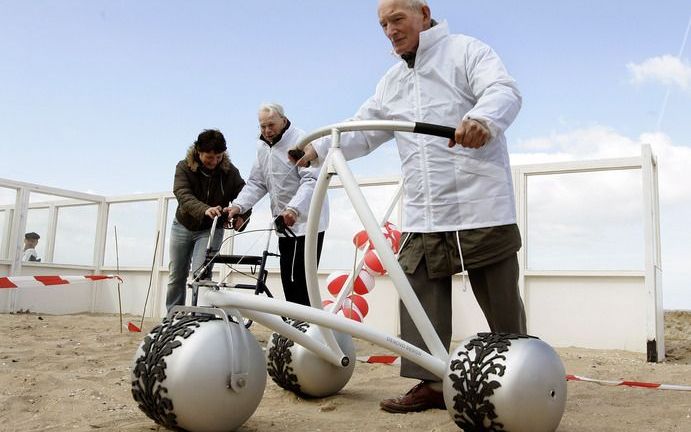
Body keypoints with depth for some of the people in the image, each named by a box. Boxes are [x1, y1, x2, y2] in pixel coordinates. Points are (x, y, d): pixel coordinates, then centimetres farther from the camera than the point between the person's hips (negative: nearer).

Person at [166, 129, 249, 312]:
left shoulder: (229, 171, -15)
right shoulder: (184, 167, -17)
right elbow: (183, 195, -32)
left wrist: (240, 215, -40)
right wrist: (205, 210, -52)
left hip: (211, 230, -1)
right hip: (183, 226, 2)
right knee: (176, 276, 10)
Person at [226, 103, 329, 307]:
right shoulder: (263, 147, 12)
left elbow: (312, 180, -24)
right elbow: (256, 183, 11)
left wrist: (294, 208, -38)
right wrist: (239, 205, -7)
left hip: (307, 222, -8)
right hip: (285, 225, 8)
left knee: (300, 281, -12)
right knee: (288, 281, 12)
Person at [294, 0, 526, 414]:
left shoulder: (466, 51, 0)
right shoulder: (392, 83, 20)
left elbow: (506, 92, -17)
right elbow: (361, 132, 20)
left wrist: (483, 119, -39)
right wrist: (319, 148, 3)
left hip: (482, 207, -5)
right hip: (424, 217, 6)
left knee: (501, 301, 4)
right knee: (420, 299, 1)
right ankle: (431, 383, 8)